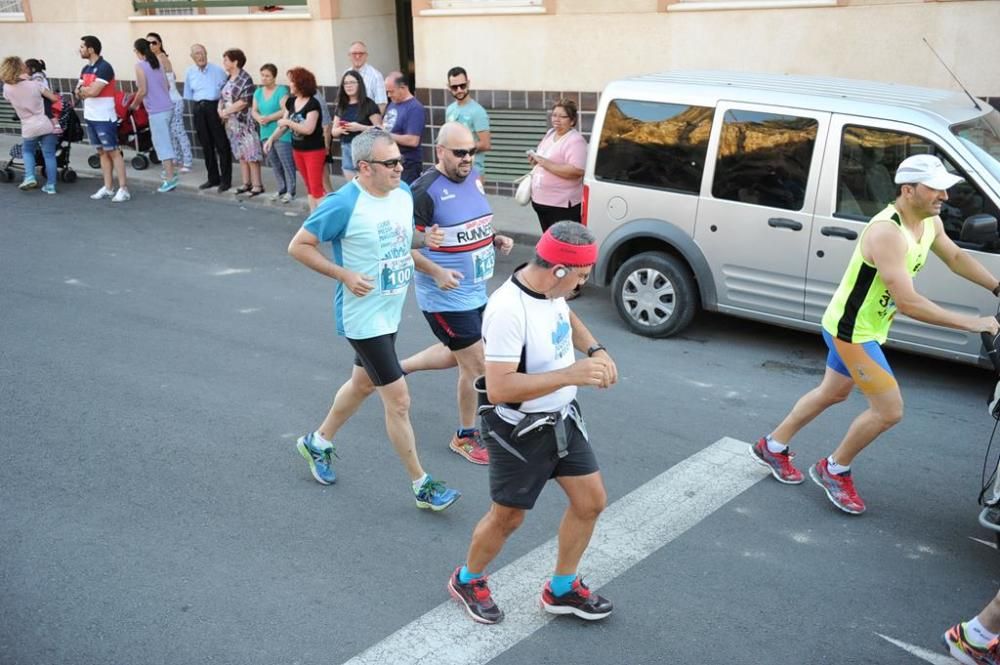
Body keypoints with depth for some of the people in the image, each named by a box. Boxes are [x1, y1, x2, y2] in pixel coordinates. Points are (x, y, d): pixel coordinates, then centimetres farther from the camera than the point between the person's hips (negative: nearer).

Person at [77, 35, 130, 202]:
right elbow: (78, 93, 10)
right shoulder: (85, 69, 14)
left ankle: (123, 189, -5)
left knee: (113, 152, -6)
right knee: (102, 152, 10)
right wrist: (86, 90, -11)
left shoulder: (104, 68, -13)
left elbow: (93, 91, -20)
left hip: (104, 118, -8)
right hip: (90, 117, 8)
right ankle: (108, 188, 15)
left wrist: (83, 88, 0)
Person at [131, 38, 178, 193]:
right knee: (166, 141, 18)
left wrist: (134, 104, 3)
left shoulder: (140, 65, -10)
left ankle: (170, 179, -8)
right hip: (167, 107, 8)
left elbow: (143, 91, -13)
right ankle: (170, 171, 27)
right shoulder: (157, 63, 11)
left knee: (161, 144, -5)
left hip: (156, 111, -8)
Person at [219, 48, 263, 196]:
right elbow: (222, 97, 16)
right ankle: (246, 183, 19)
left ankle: (257, 185, -1)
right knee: (241, 154, 12)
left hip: (244, 122, -8)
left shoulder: (245, 79, -12)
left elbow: (244, 102, -20)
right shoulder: (229, 79, 12)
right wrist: (220, 109, -5)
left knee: (251, 154, -5)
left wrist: (226, 111, -14)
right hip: (231, 123, 8)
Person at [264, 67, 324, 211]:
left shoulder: (312, 104, -18)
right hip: (297, 150, 7)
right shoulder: (290, 101, 4)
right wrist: (271, 139, -1)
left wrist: (287, 122, -18)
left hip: (314, 151, -7)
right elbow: (283, 124, 10)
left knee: (316, 187, -8)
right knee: (309, 187, 12)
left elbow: (308, 129, -26)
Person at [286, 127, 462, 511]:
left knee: (363, 384, 24)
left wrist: (437, 271, 4)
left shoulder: (403, 194, 2)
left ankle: (317, 442, 47)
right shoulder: (345, 204, -21)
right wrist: (345, 275, -22)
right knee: (398, 400, -4)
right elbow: (298, 246, -14)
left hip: (390, 313, 9)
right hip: (363, 318, -8)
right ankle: (422, 486, 10)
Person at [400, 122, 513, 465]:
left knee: (459, 354, 25)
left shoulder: (473, 178, 4)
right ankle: (465, 437, 22)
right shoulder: (425, 190, -21)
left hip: (475, 291, 8)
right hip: (445, 297, -8)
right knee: (476, 365, 0)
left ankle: (398, 368, 44)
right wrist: (428, 241, -35)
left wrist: (495, 240, 2)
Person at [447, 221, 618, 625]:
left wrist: (595, 350, 0)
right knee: (507, 517, 10)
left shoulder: (551, 288, -6)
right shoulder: (509, 310, -32)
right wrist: (570, 374, -37)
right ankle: (467, 581, 39)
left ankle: (561, 589, 33)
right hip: (521, 432, -8)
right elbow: (498, 388, -35)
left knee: (591, 501, 12)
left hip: (562, 419, 8)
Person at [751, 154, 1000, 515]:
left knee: (833, 393, 23)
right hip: (851, 330, -10)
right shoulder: (886, 232, -31)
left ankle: (772, 447, 39)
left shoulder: (929, 222, -1)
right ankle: (834, 471, 16)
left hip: (861, 327, 10)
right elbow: (908, 302, -34)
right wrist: (969, 323, -30)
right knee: (889, 410, -5)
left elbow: (956, 258, 18)